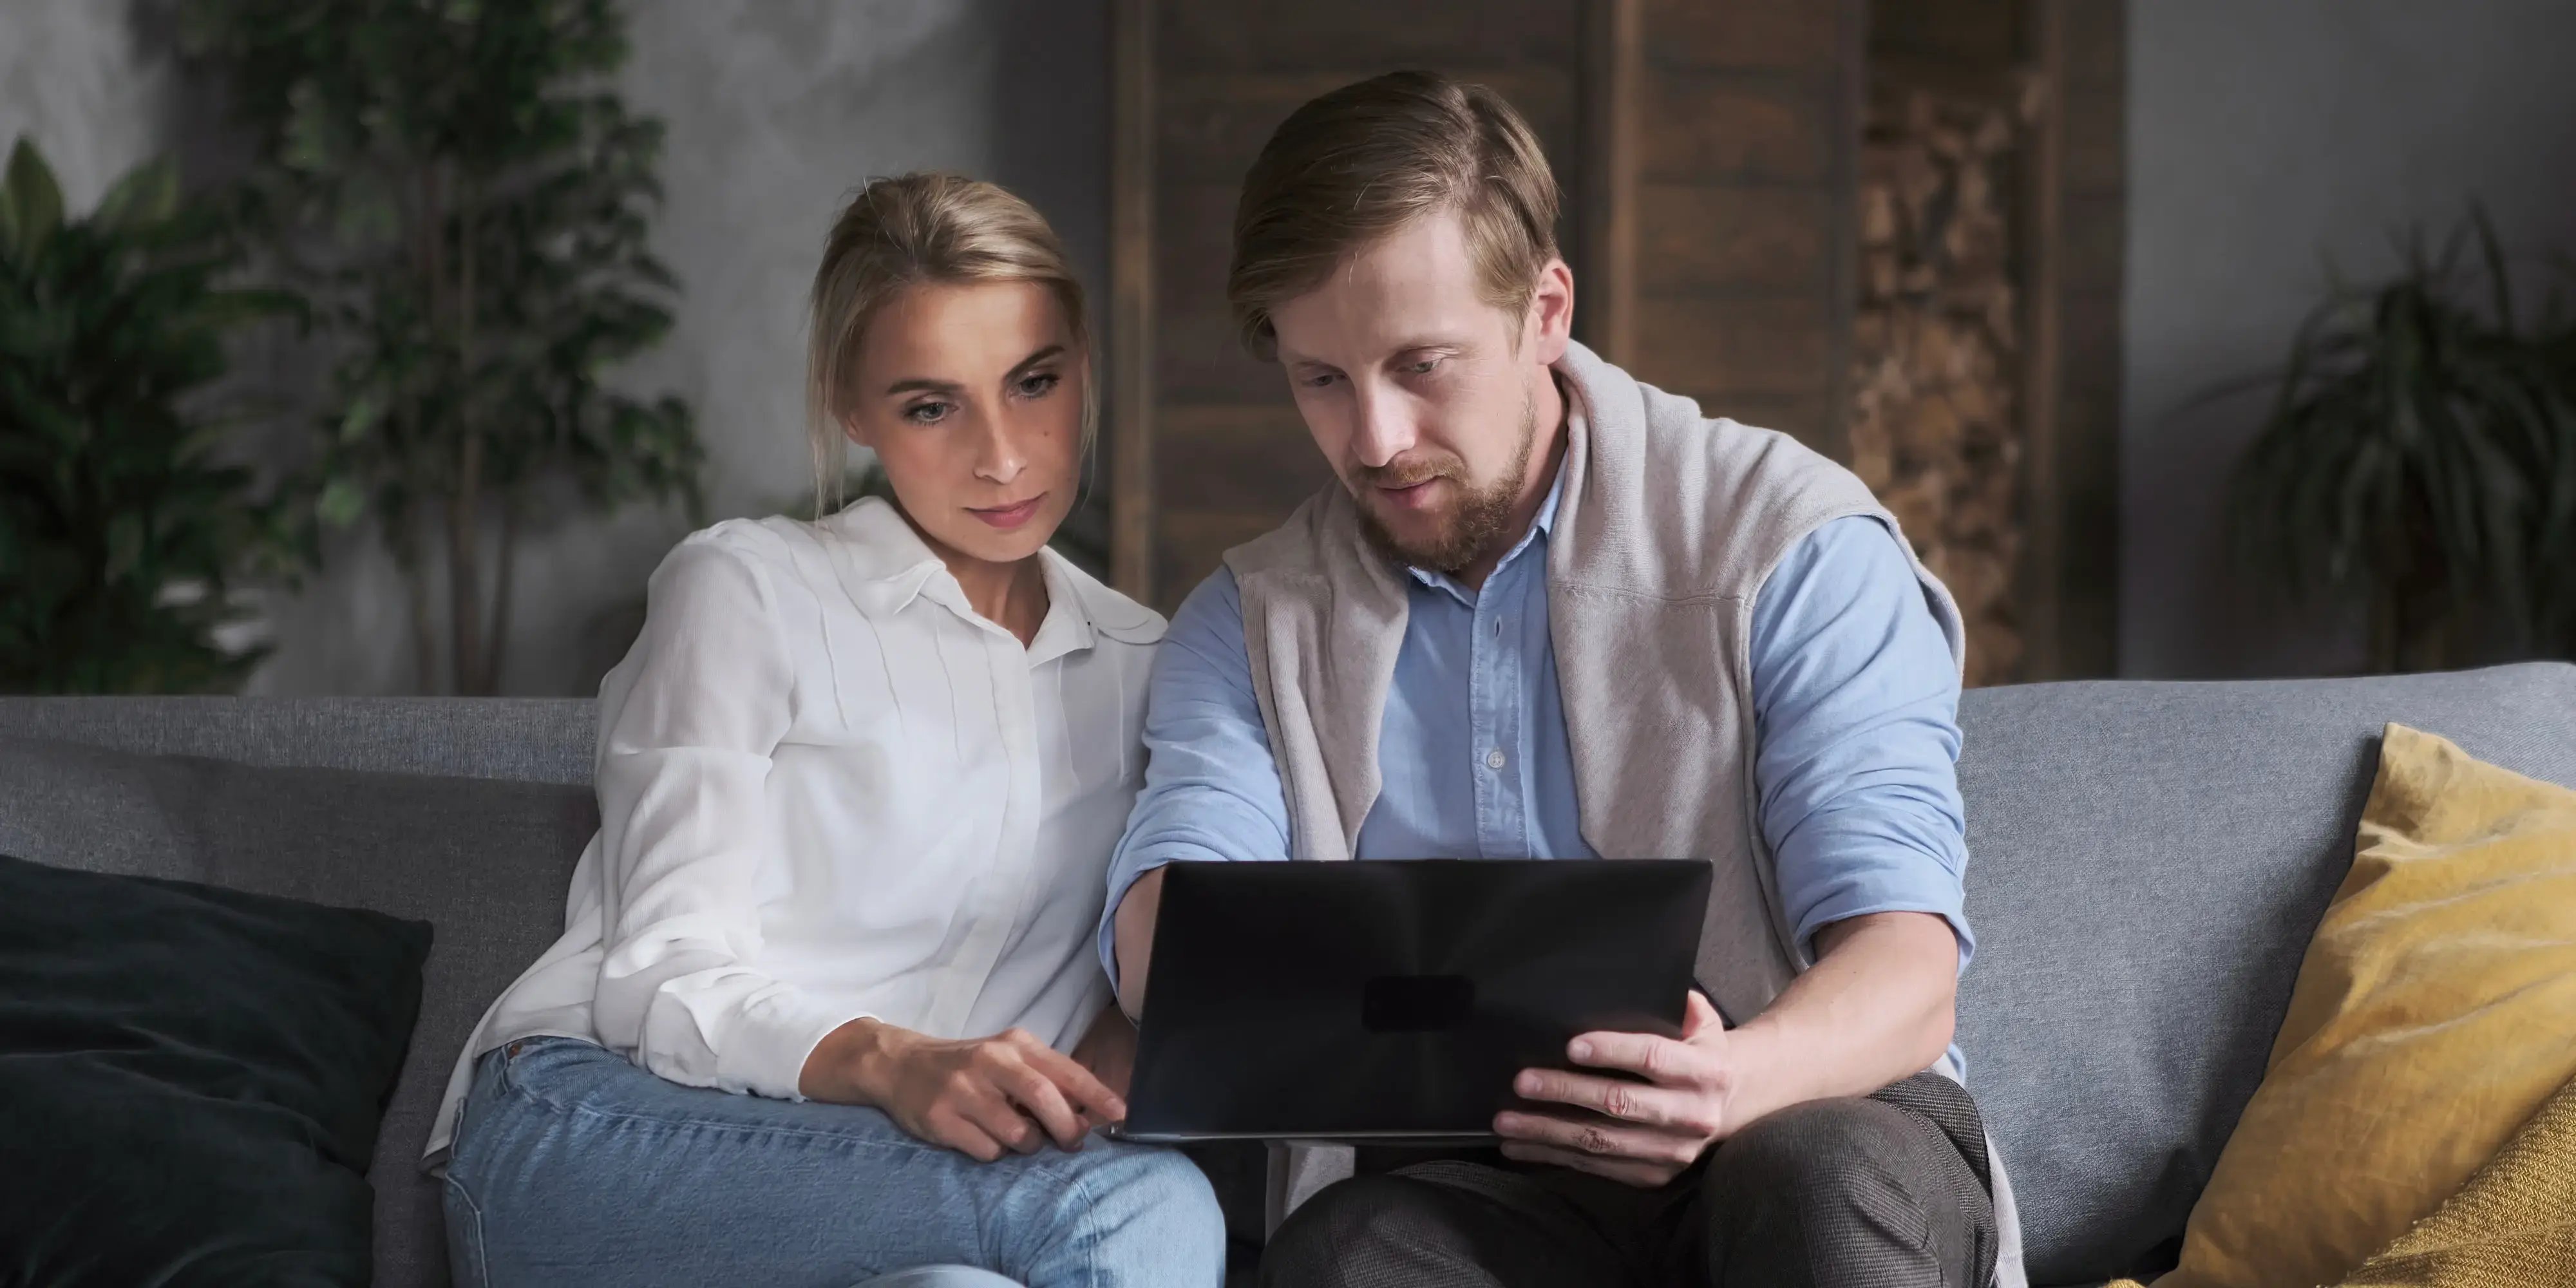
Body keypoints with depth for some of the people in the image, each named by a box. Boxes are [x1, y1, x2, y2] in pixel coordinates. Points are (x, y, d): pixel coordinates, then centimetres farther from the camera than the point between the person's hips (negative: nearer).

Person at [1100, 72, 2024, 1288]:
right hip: (1461, 1177, 1)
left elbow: (1905, 965, -11)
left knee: (1824, 1178, -37)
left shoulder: (1793, 545, -1)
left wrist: (1738, 1081, -35)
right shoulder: (1252, 622, 11)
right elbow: (1162, 926, -7)